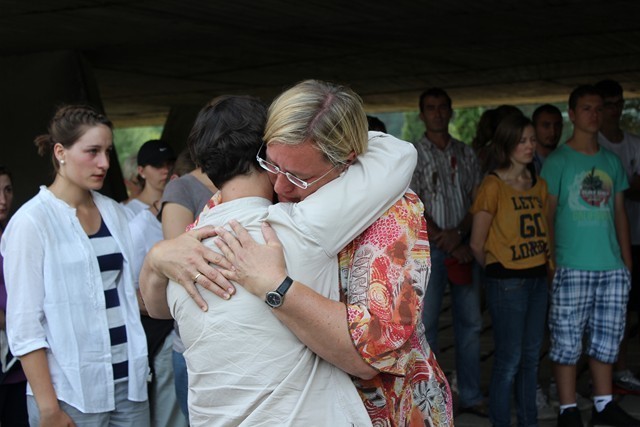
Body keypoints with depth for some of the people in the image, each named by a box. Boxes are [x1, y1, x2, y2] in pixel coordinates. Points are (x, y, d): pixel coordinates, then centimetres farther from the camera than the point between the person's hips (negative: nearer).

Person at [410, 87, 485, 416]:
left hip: (463, 247, 4)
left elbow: (476, 201, 6)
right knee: (426, 323, -1)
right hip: (430, 249, -3)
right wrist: (443, 240, -10)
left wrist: (458, 234, -10)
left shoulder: (466, 154, 11)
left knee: (470, 323, 7)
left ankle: (471, 396, 18)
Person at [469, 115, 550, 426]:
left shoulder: (539, 185, 9)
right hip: (507, 282, -6)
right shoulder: (493, 185, -10)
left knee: (531, 356, 14)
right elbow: (477, 244, -6)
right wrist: (498, 272, 6)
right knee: (509, 360, -2)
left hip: (537, 278, 6)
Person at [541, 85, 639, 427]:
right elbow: (546, 216, -3)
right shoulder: (557, 161, -2)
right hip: (572, 268, -5)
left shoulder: (611, 161, 13)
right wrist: (550, 263, -9)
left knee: (607, 339, 11)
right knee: (567, 341, 0)